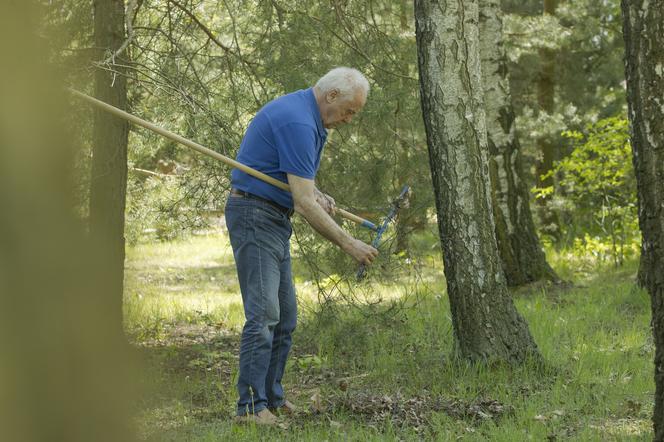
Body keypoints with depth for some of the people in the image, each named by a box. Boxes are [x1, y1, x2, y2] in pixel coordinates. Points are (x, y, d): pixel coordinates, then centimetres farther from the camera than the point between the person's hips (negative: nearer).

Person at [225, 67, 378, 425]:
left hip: (274, 219, 11)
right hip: (255, 216, -11)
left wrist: (315, 194, 3)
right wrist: (348, 244, -18)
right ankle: (251, 405, -16)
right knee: (263, 312, -15)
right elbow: (303, 203, -23)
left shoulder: (304, 115, 11)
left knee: (285, 315, 10)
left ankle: (271, 397, 15)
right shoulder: (298, 122, -22)